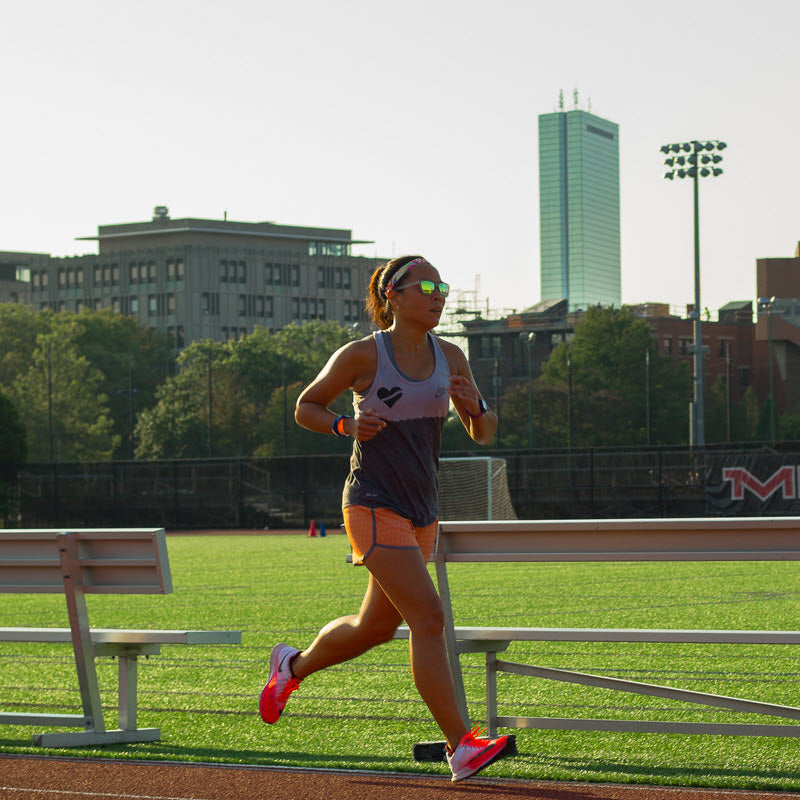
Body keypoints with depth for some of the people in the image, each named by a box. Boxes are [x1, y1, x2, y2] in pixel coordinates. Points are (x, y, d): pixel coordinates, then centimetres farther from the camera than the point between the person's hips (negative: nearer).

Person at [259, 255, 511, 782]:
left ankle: (293, 667, 45)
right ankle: (461, 748, -16)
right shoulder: (363, 355, -8)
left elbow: (484, 434, 11)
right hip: (375, 507, -7)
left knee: (377, 627, 18)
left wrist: (476, 408, -11)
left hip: (422, 511, 7)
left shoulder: (450, 358, 7)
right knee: (429, 619, -17)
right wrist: (346, 425, -15)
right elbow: (306, 407, 4)